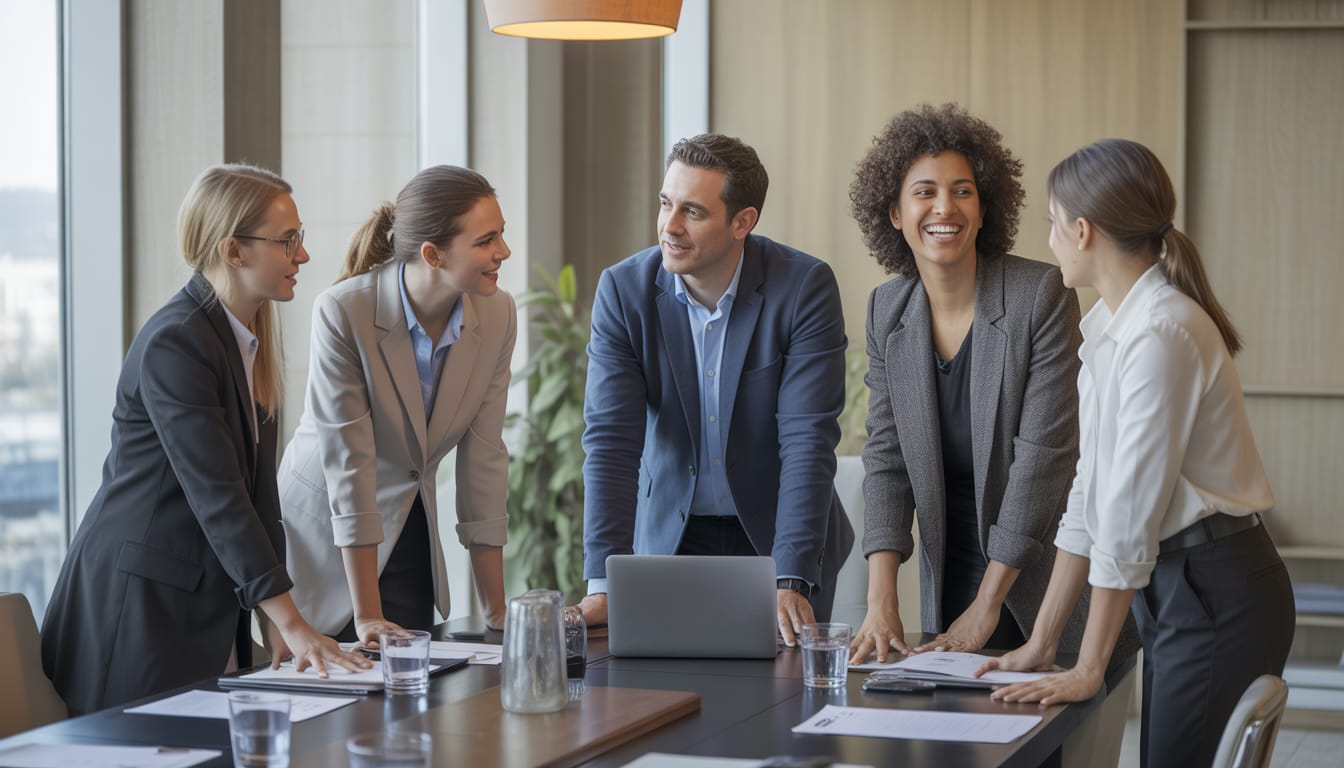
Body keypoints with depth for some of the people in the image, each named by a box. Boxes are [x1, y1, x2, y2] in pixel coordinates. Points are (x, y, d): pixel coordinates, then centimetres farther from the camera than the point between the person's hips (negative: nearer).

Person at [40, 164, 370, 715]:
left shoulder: (249, 338, 10)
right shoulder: (174, 344, -19)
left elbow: (257, 487, 9)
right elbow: (217, 496, -24)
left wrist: (276, 619, 2)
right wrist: (290, 620, -26)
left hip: (207, 608, 9)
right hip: (140, 603, -8)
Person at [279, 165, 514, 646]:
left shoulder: (497, 315, -9)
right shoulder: (342, 312, -24)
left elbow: (483, 458, -6)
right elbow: (348, 463, -24)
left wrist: (496, 609, -7)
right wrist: (368, 617, -24)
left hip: (410, 532, 4)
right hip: (324, 531, -4)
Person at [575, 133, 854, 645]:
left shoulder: (805, 287, -17)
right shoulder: (623, 290, -11)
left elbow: (808, 440, -22)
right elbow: (611, 440, -16)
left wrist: (790, 582, -31)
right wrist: (603, 586, -26)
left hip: (778, 533, -1)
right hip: (669, 535, 1)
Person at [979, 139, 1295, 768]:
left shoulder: (1162, 333, -20)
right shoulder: (1106, 326, 9)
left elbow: (1130, 514, -19)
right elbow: (1091, 493, 12)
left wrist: (1089, 669, -14)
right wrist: (1042, 641, 10)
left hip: (1217, 594, -9)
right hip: (1170, 587, 9)